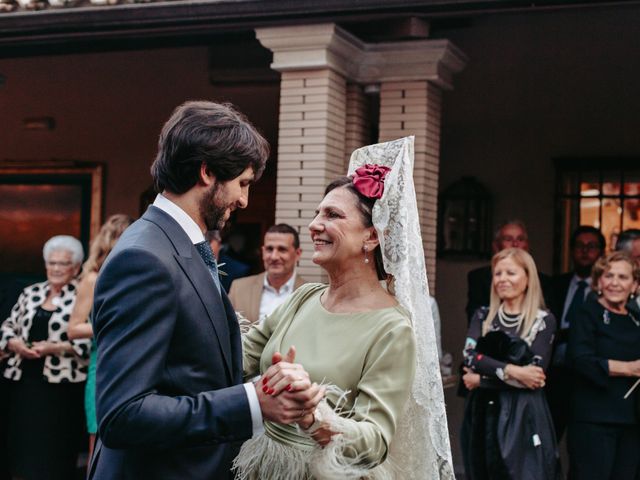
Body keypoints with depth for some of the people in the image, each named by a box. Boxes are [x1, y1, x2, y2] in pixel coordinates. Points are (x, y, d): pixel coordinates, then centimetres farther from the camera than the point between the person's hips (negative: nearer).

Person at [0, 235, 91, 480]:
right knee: (22, 445, 8)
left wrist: (55, 347, -18)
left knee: (53, 453, -1)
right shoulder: (31, 293, 13)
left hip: (61, 384, -5)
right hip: (24, 380, 5)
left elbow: (91, 341, -11)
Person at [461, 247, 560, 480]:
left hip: (523, 415, -3)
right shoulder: (483, 316, 9)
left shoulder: (544, 320, -1)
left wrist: (482, 378, -9)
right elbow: (470, 356, -7)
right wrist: (511, 370, -19)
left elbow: (534, 372, -12)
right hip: (483, 412, 3)